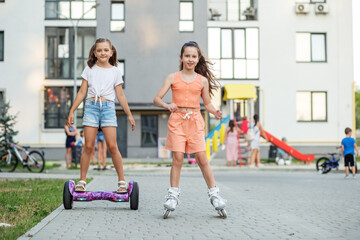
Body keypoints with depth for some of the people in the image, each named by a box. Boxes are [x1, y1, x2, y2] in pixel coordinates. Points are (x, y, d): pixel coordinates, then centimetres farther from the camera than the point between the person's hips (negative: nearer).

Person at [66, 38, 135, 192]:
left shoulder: (115, 71, 10)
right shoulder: (89, 69, 10)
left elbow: (120, 95, 12)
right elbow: (82, 92, 10)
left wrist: (129, 115, 10)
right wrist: (72, 111, 6)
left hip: (108, 107, -1)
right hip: (91, 106, 1)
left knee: (112, 146, -8)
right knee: (88, 146, -3)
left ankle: (122, 181, 2)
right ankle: (82, 181, 6)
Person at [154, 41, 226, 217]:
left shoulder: (202, 80, 9)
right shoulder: (173, 77, 6)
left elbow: (207, 103, 15)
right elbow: (157, 99, 3)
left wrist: (215, 112, -6)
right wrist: (167, 105, -18)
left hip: (195, 120, 0)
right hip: (177, 119, 0)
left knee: (201, 157, -5)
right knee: (177, 157, -6)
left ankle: (214, 193, 5)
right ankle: (173, 194, 5)